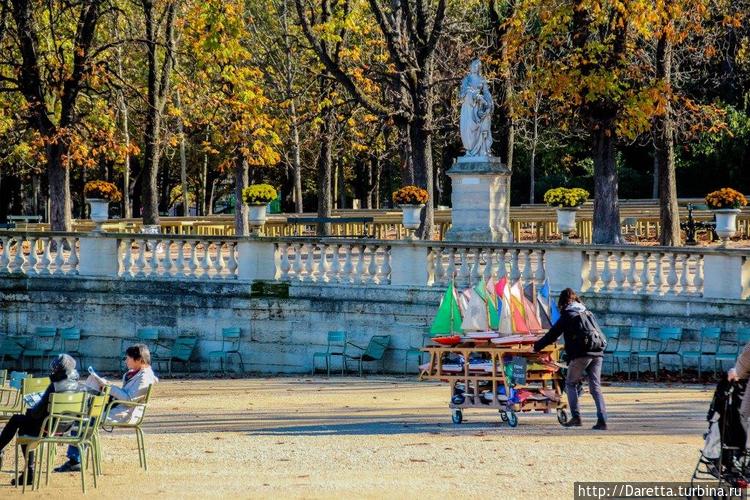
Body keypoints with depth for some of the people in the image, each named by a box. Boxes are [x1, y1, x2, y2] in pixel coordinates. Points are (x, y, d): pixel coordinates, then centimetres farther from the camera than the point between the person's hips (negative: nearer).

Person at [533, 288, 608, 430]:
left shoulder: (567, 316, 2)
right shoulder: (588, 313, 20)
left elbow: (552, 334, 5)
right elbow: (601, 335, 24)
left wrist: (537, 347, 16)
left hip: (580, 354, -5)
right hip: (597, 354, 5)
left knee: (571, 384, 11)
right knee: (595, 387, 5)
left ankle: (576, 417, -1)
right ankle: (602, 420, -6)